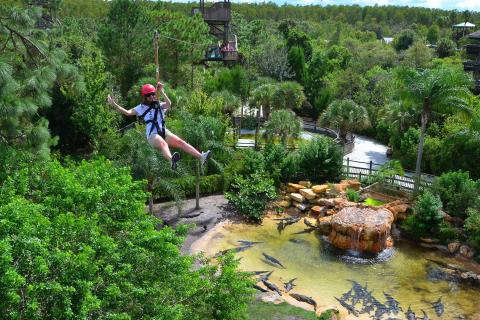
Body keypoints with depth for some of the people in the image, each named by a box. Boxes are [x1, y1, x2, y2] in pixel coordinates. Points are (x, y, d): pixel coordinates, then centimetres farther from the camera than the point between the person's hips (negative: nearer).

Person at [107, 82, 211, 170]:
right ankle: (172, 160, -70)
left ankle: (201, 157, -33)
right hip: (153, 135, -4)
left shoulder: (159, 105, 19)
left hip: (164, 132, 4)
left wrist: (161, 91, -3)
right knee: (164, 144, -37)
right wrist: (114, 104, -6)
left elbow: (169, 104, -3)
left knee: (180, 142, -19)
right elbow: (128, 112, 3)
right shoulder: (142, 107, 13)